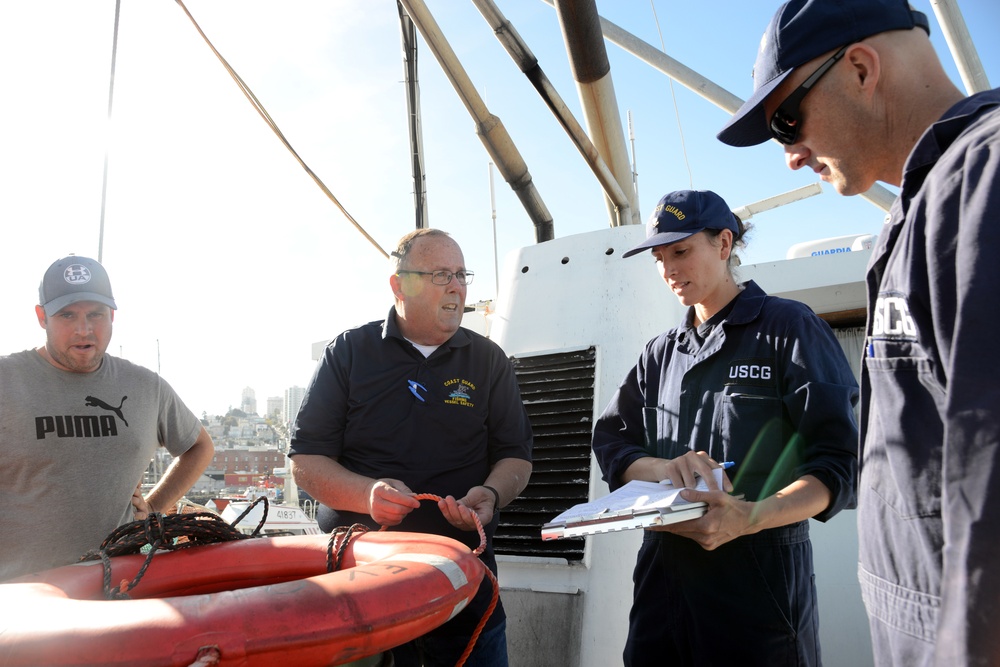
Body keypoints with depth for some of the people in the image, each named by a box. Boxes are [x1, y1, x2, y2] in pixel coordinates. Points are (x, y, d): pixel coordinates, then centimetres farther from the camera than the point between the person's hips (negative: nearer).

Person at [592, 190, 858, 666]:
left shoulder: (789, 328, -3)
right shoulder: (660, 353, 14)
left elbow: (838, 465, -10)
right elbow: (611, 443, 8)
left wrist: (750, 517, -27)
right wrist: (665, 468, -15)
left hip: (760, 574, -5)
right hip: (664, 570, 5)